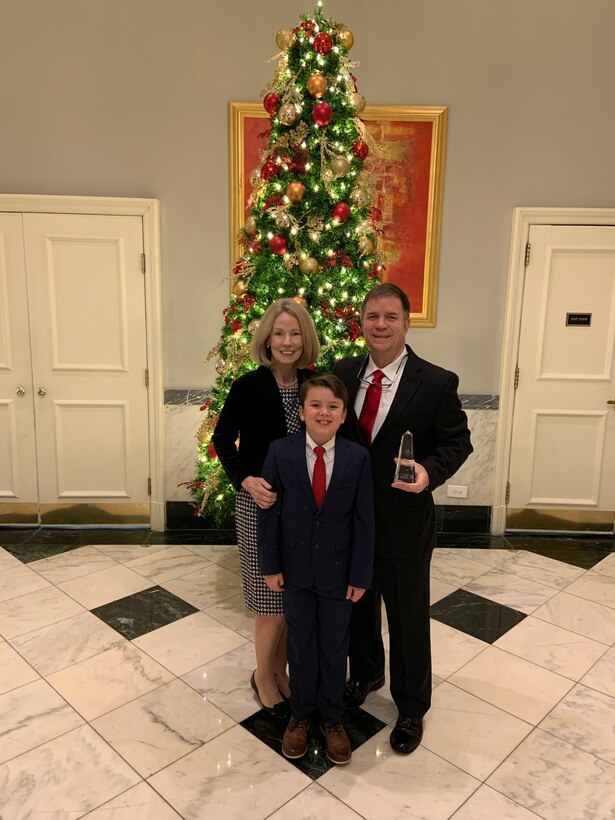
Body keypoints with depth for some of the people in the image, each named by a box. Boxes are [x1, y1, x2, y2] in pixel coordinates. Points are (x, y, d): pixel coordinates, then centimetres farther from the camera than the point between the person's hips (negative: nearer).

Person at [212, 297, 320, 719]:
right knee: (271, 599, 5)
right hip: (260, 503, -4)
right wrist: (246, 480, -18)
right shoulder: (248, 386, -11)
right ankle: (263, 676, 31)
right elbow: (223, 439, -3)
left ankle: (281, 671, 37)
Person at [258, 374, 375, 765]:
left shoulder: (358, 457, -11)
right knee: (300, 644, 17)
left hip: (338, 570, 0)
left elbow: (364, 520, -7)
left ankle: (332, 718, 36)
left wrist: (360, 575, -6)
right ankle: (301, 714, 38)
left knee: (334, 646, 15)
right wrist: (271, 565, -4)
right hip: (295, 567, 1)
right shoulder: (280, 452, -11)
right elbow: (269, 511, -5)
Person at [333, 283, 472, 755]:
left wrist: (429, 471, -26)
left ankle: (412, 707, 38)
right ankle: (365, 673, 52)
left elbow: (457, 441, -7)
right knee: (356, 606, 24)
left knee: (408, 618, 13)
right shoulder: (343, 373, -1)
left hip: (405, 523, -3)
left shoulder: (437, 383, -13)